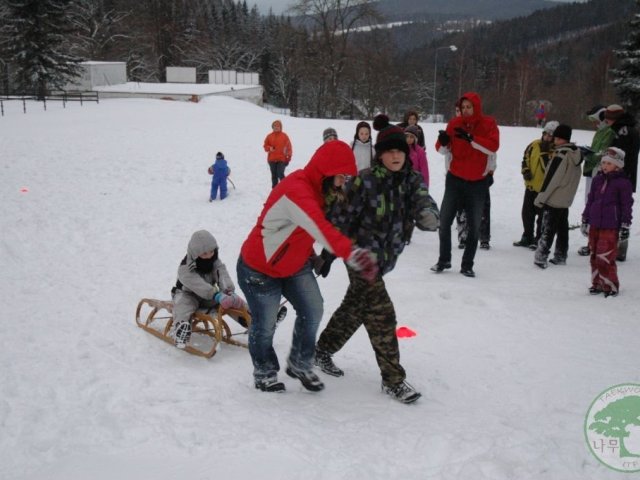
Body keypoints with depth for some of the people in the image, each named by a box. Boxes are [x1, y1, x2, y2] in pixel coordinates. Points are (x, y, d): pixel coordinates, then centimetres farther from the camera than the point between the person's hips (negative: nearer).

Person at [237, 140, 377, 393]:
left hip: (295, 266, 8)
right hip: (259, 269, -8)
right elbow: (319, 228, -51)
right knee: (265, 325, 6)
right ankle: (264, 373, 31)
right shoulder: (296, 190, -34)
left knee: (312, 313, 2)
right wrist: (351, 252, -62)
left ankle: (300, 365, 24)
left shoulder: (319, 189, -3)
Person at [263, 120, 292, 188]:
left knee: (280, 174, -14)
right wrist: (269, 148, -11)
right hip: (272, 159, 3)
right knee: (274, 175, 8)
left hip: (282, 159, -3)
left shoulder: (284, 136, 1)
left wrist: (289, 156, -3)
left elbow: (289, 147, 2)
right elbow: (265, 146, 10)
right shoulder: (269, 136, 5)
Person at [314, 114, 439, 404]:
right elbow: (341, 217, -13)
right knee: (382, 314, -9)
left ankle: (323, 352, 40)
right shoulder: (366, 181, -18)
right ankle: (393, 379, 3)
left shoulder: (412, 180, -2)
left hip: (384, 257, 7)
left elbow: (423, 202, -18)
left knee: (354, 308, 20)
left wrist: (427, 214, -41)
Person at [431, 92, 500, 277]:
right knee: (444, 221, 1)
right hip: (455, 179, 1)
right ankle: (444, 260, 15)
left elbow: (493, 146, -19)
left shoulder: (488, 123, -5)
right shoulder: (454, 123, -2)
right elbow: (443, 149, -2)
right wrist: (443, 141, -25)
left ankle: (467, 265, 17)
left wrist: (471, 139, -30)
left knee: (474, 226, 6)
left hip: (478, 182, -1)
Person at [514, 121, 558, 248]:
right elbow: (526, 158, 13)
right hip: (531, 185, 6)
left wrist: (544, 152, -29)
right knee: (527, 213, 16)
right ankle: (527, 238, 30)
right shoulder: (534, 145, 0)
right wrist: (525, 171, -1)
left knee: (542, 216, 5)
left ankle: (539, 240, 18)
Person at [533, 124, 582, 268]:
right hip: (566, 200, 8)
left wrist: (540, 198, -15)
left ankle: (541, 257, -4)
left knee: (548, 230, -4)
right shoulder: (576, 154, 7)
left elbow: (551, 179, -20)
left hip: (553, 200, -8)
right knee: (562, 229, 15)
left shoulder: (561, 155, -19)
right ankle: (560, 257, 22)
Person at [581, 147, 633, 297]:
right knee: (594, 256, 11)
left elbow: (627, 205, -4)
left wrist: (625, 226, -5)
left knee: (605, 257, -9)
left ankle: (610, 286, 5)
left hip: (610, 228, -6)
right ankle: (597, 283, 22)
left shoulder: (623, 183, -6)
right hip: (594, 225, 6)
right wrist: (585, 220, 18)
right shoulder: (597, 180, 11)